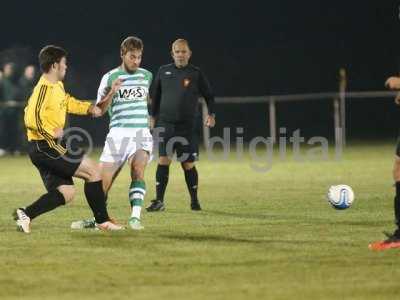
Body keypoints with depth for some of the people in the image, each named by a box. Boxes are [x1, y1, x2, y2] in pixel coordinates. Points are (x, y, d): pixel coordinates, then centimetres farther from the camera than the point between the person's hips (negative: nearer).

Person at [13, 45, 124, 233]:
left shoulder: (57, 85, 14)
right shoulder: (45, 88, -16)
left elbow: (67, 102, 33)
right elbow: (31, 118, -25)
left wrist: (88, 108, 18)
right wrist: (52, 132, -20)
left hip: (46, 149, 10)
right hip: (46, 146, -10)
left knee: (66, 193, 8)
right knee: (93, 171, -3)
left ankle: (25, 214, 0)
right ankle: (103, 221, 3)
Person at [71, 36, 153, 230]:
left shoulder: (147, 76, 11)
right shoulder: (109, 77, 1)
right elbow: (99, 110, -1)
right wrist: (112, 93, -15)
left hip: (142, 134, 1)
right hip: (118, 134, -1)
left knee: (138, 170, -25)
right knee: (103, 180, -3)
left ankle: (135, 217, -29)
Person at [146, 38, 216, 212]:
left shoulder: (196, 74, 2)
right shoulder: (163, 72, 7)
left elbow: (208, 96, 10)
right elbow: (155, 95, 18)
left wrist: (211, 114, -2)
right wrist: (153, 116, 16)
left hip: (187, 126, -1)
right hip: (165, 124, 1)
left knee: (188, 165, 3)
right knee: (163, 161, -9)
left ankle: (194, 201, 18)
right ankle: (159, 201, -8)